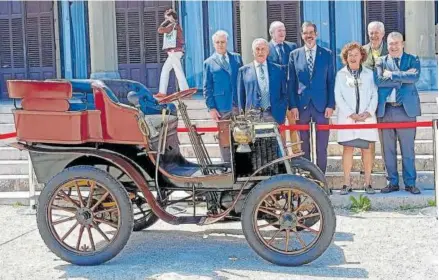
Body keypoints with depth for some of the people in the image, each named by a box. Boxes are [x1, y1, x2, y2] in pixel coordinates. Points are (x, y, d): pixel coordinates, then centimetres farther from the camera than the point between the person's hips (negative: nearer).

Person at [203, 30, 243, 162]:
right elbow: (207, 88, 2)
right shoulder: (209, 63, 4)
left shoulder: (237, 58, 9)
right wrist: (211, 108, -6)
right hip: (221, 108, -2)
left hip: (239, 105, 2)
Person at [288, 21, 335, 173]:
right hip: (301, 105, 1)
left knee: (322, 146, 3)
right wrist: (293, 105, -5)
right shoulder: (294, 55, 6)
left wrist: (331, 105, -4)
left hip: (321, 105, 0)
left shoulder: (327, 54, 6)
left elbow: (331, 81, 4)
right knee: (303, 145, 8)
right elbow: (291, 82, 4)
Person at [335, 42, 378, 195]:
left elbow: (374, 95, 8)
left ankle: (367, 183, 7)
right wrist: (351, 114, -10)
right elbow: (338, 97, 0)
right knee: (348, 149, -2)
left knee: (367, 149, 1)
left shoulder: (369, 74, 10)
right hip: (347, 118, -1)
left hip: (367, 117, 1)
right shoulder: (341, 75, 6)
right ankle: (347, 184, 0)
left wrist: (369, 112, -8)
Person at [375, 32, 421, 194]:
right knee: (388, 150, 6)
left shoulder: (413, 60, 7)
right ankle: (392, 182, 16)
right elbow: (378, 80, -9)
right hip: (385, 111, 1)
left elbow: (414, 77, -12)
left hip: (406, 110, -1)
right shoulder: (381, 62, 9)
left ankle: (410, 183, 12)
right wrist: (403, 78, -10)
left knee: (408, 150, 3)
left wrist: (392, 75, -10)